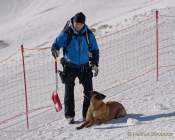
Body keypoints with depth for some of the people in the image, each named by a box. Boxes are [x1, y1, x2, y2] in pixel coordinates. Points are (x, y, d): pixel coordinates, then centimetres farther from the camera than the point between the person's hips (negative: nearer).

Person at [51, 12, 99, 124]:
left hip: (85, 66, 2)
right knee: (69, 91, -2)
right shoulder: (66, 33, -9)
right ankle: (69, 115, 7)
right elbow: (56, 44, -5)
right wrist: (55, 51, -29)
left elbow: (94, 50, 7)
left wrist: (95, 64, -2)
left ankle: (87, 114, 10)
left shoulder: (88, 34, -3)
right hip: (70, 66, -2)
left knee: (89, 91, -1)